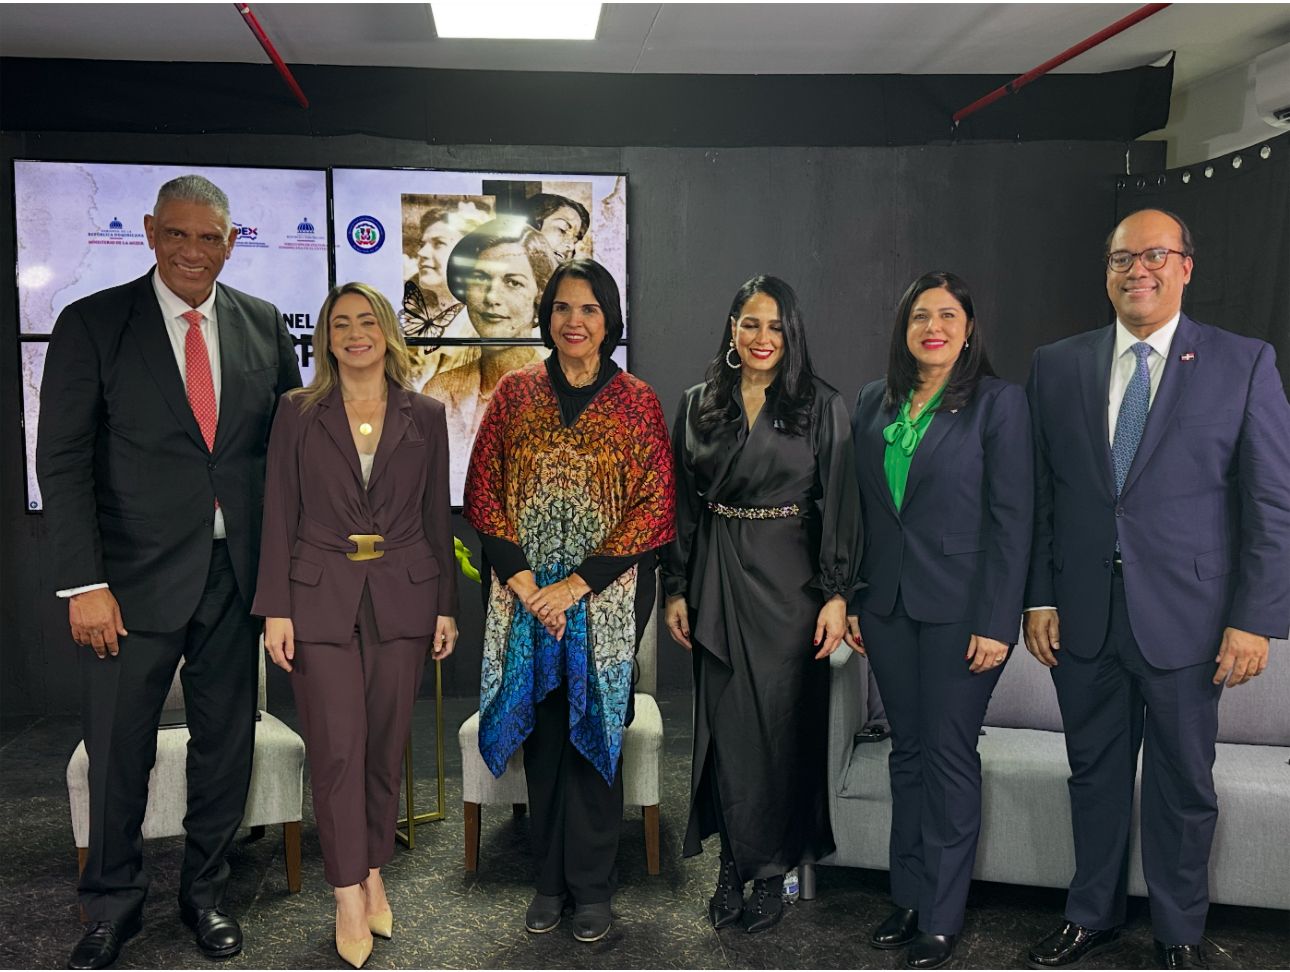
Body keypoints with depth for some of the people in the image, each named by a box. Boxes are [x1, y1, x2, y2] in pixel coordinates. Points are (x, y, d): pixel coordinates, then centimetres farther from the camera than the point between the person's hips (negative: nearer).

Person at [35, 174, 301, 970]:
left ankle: (206, 890, 33)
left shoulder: (263, 325, 6)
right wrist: (84, 582, -12)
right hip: (136, 576, -2)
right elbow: (63, 461, -6)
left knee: (227, 743, 13)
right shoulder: (92, 324, -3)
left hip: (237, 572, 3)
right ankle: (114, 905, 30)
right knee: (118, 750, 8)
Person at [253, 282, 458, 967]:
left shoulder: (425, 417, 6)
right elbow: (279, 516, 1)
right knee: (338, 747, -4)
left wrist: (446, 605, 5)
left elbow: (437, 518, 8)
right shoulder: (298, 413, 3)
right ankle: (349, 894, 8)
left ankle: (373, 874, 25)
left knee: (386, 745, 8)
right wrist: (275, 608, -5)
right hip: (320, 598, -1)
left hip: (401, 598, 2)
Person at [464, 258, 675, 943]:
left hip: (607, 593, -2)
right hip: (526, 593, 2)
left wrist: (575, 586, -13)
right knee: (542, 730, 9)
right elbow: (484, 495, 2)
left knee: (593, 732, 4)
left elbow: (653, 509, -7)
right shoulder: (515, 393, 4)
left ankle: (591, 885, 20)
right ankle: (550, 877, 26)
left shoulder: (637, 404, -2)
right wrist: (526, 584, -9)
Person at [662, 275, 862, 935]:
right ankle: (735, 862, 22)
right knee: (726, 721, 6)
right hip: (717, 578, 2)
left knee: (783, 722, 2)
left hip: (790, 578, -2)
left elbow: (840, 503, -4)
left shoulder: (821, 405, -1)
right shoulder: (698, 405, 7)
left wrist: (836, 593, -10)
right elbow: (682, 503, 8)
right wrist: (676, 589, 5)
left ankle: (773, 869, 19)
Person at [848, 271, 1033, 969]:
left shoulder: (998, 402, -6)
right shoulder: (873, 403, 9)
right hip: (887, 603, 5)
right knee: (907, 750, 13)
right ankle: (908, 895, 27)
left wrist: (996, 623, -14)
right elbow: (859, 510, 11)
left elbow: (1012, 518, -9)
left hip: (959, 608, -5)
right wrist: (851, 599, 7)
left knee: (949, 755, 3)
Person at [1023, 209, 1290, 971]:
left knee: (1183, 785, 11)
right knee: (1096, 773, 15)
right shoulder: (1058, 366, 5)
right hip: (1083, 615, 2)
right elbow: (1041, 496, 5)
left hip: (1184, 615, -2)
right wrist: (1040, 598, 1)